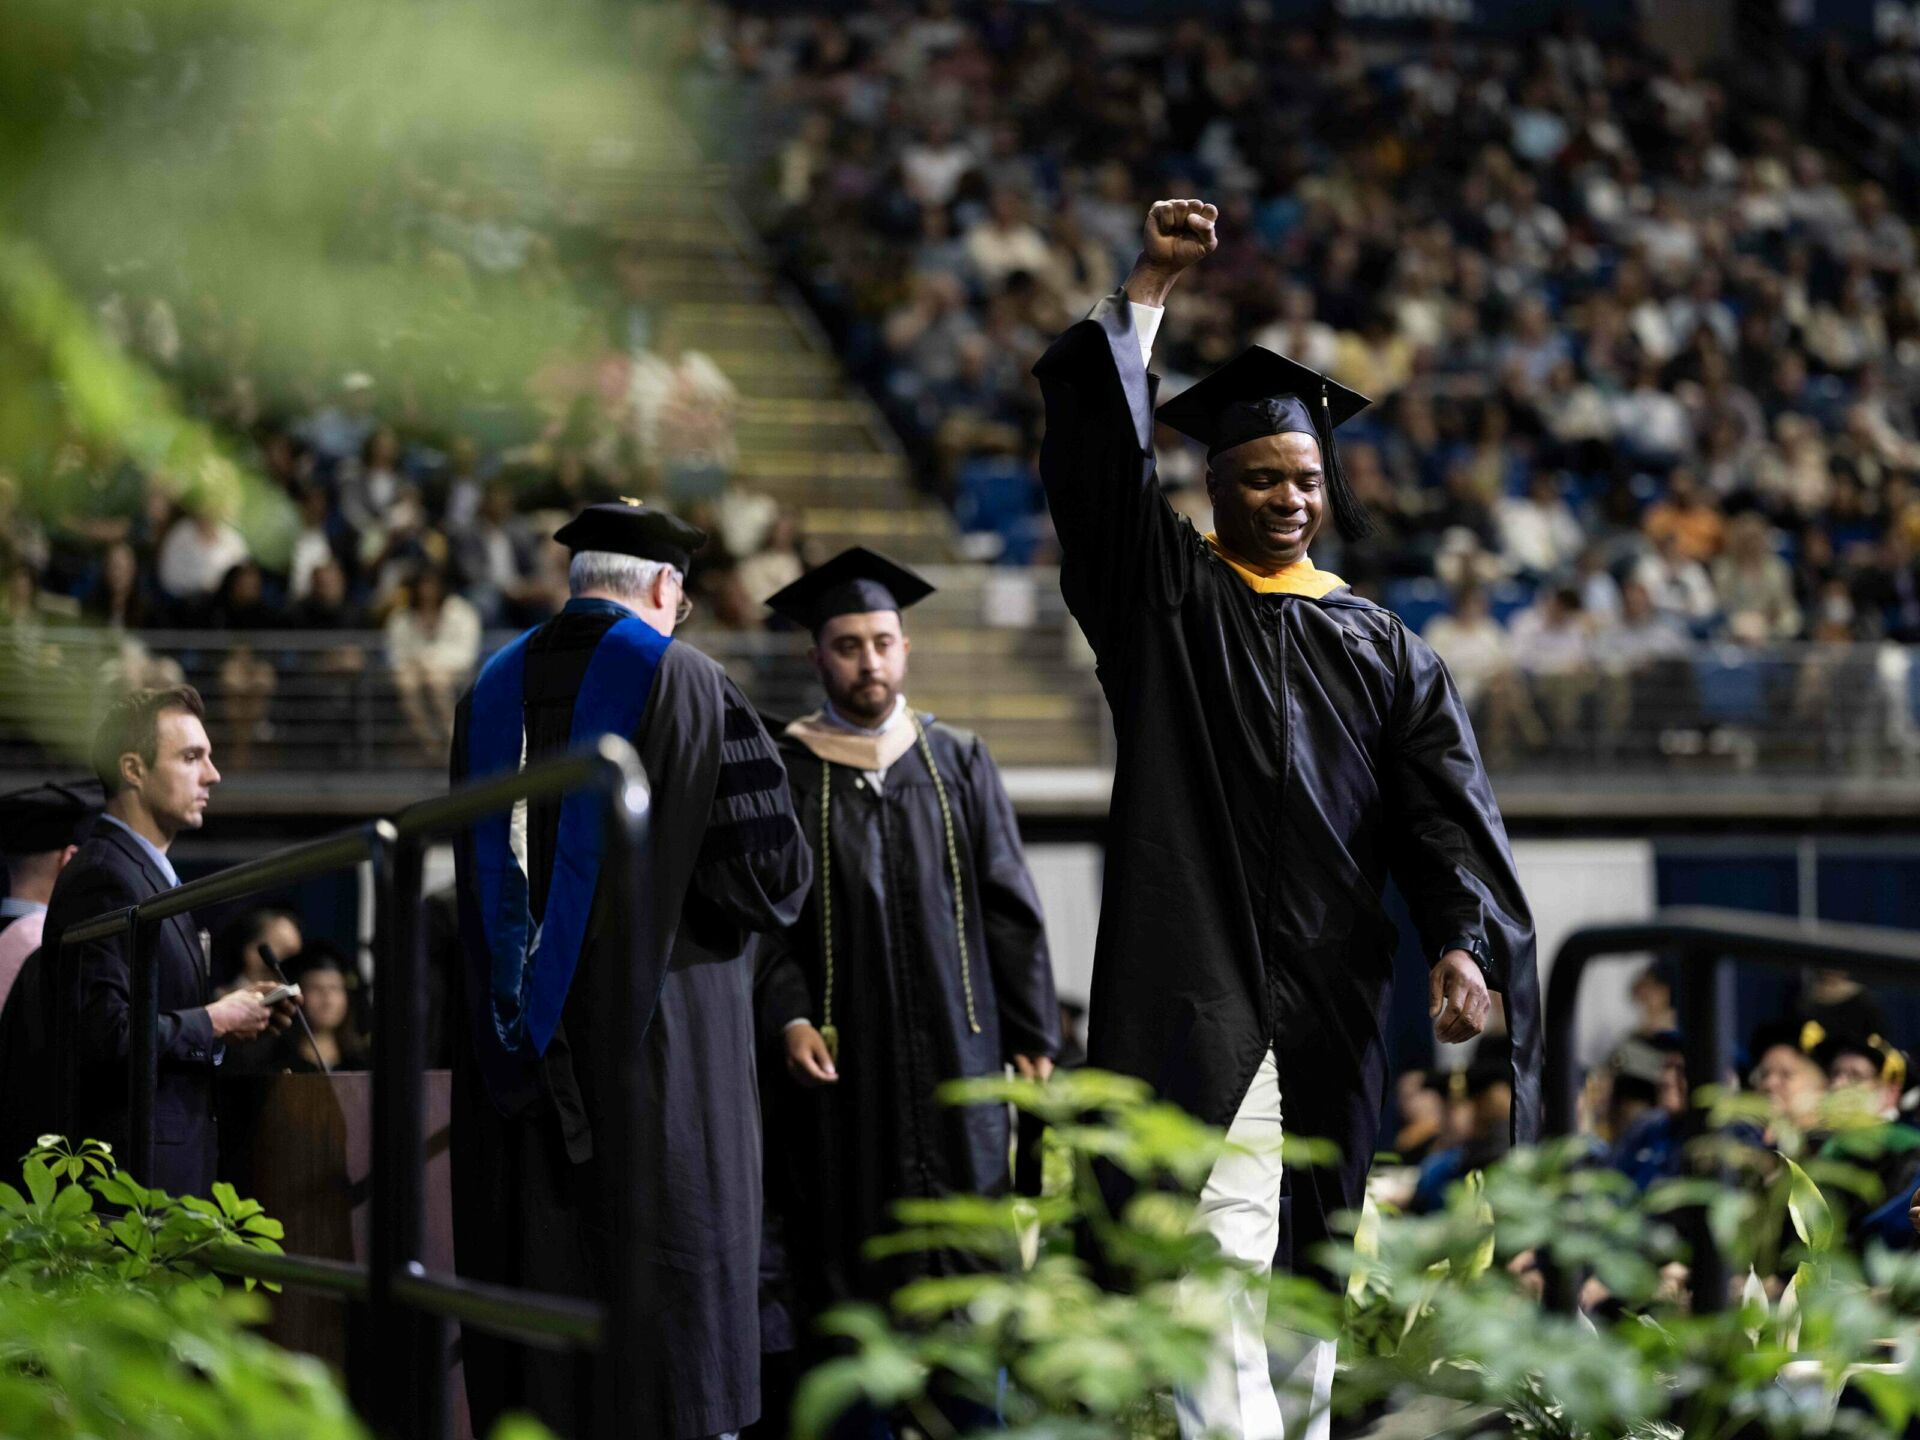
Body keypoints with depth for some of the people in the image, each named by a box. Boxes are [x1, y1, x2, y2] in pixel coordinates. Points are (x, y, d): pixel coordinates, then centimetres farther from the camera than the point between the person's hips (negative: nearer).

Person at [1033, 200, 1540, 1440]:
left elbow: (1448, 813, 2)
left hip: (1329, 1012, 3)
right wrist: (1150, 287, -12)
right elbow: (1098, 452, -5)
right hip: (1193, 1000, -3)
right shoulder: (1166, 594, 7)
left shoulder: (1383, 653, 12)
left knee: (1303, 1291, 12)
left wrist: (1465, 941, -15)